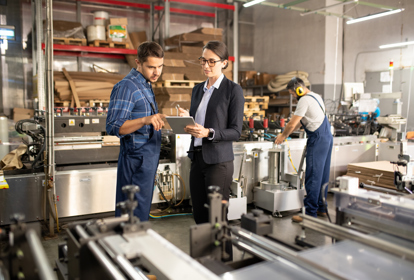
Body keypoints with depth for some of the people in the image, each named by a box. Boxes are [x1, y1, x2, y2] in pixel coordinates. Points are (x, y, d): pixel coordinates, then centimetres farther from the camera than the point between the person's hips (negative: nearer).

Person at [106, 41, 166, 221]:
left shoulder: (145, 85, 17)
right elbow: (113, 127, -23)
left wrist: (158, 122, 15)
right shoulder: (126, 87, -14)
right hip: (136, 160, -10)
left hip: (148, 159, 10)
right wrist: (145, 120, -34)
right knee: (136, 214, -5)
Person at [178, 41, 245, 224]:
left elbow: (236, 131, -10)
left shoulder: (233, 90, -6)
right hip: (197, 158, 6)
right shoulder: (198, 89, 13)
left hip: (218, 161, -6)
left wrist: (208, 132, -24)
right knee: (199, 216, 12)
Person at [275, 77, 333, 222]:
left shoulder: (304, 100, -14)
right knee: (323, 175, 15)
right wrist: (285, 133, 23)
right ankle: (322, 208, 24)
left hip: (318, 139, -10)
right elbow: (298, 122, 23)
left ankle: (310, 213, -3)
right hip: (327, 137, 10)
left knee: (313, 177, -7)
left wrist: (283, 136, 6)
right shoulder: (316, 96, 18)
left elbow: (292, 124, -11)